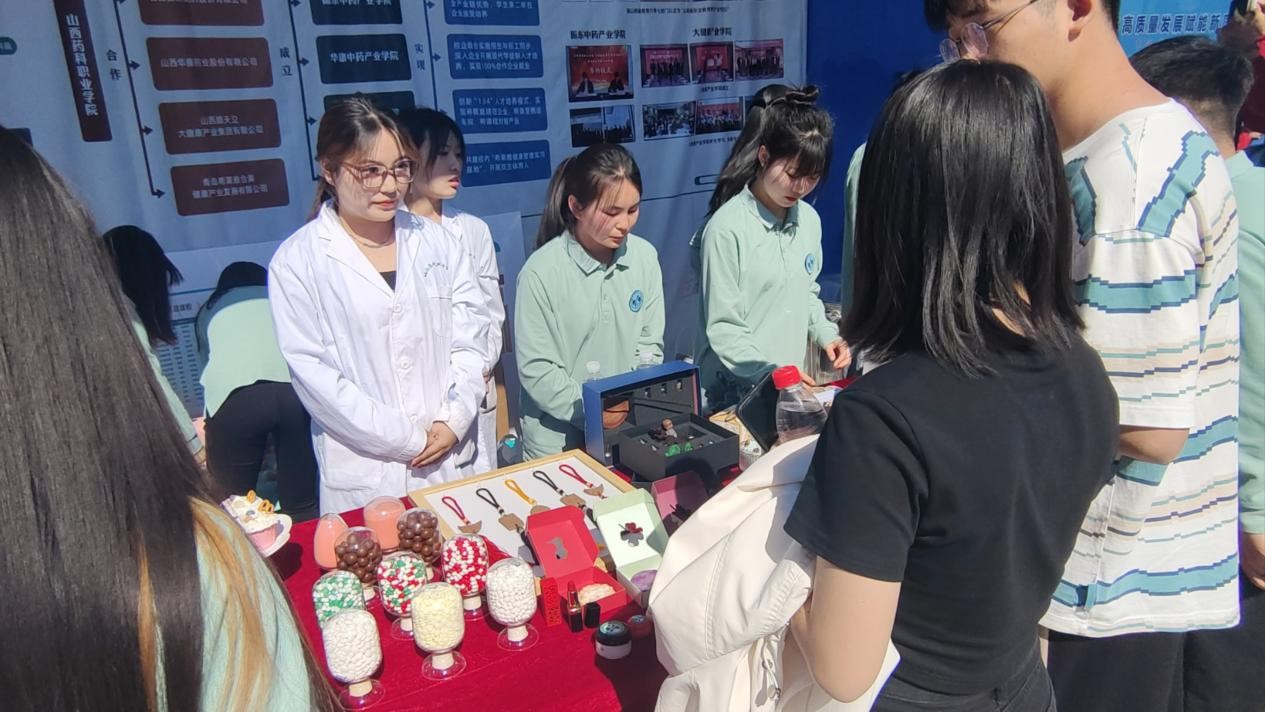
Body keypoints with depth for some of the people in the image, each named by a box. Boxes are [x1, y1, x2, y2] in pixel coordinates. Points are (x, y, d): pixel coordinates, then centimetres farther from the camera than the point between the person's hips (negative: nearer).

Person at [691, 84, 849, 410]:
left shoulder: (808, 219, 3)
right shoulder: (727, 228, -17)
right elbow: (722, 330, -17)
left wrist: (825, 335, 0)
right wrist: (772, 372, -24)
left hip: (791, 386, 6)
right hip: (735, 392, -6)